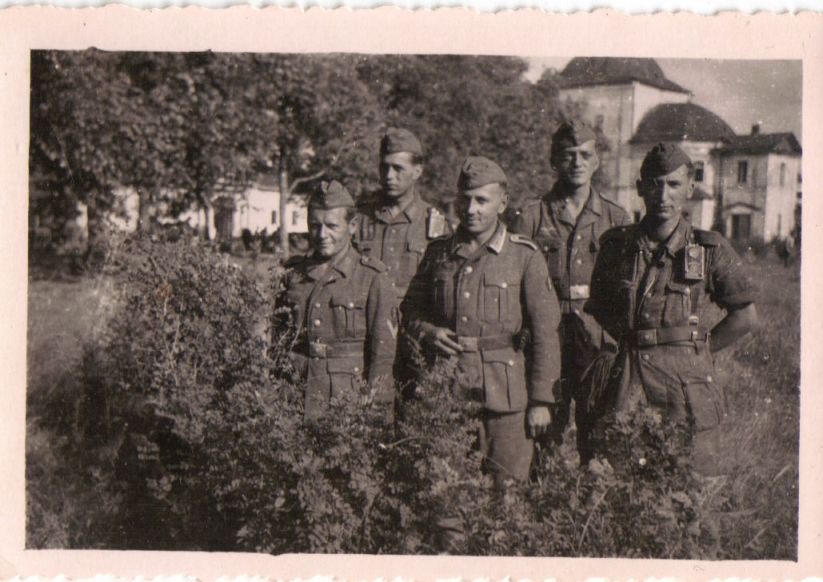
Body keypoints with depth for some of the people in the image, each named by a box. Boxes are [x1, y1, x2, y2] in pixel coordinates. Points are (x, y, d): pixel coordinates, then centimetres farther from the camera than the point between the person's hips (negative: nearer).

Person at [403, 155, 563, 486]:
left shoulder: (525, 257, -1)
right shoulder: (438, 252, 10)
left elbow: (545, 332, -3)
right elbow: (412, 307, 20)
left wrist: (541, 400, -6)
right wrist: (428, 332, -3)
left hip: (506, 394, -3)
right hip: (446, 391, 3)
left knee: (508, 486, 1)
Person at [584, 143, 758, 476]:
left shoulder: (711, 250, 0)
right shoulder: (616, 246, 4)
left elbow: (746, 316, 5)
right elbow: (600, 306, 18)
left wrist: (697, 349, 4)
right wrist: (633, 341, 9)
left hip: (689, 378, -1)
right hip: (629, 375, 1)